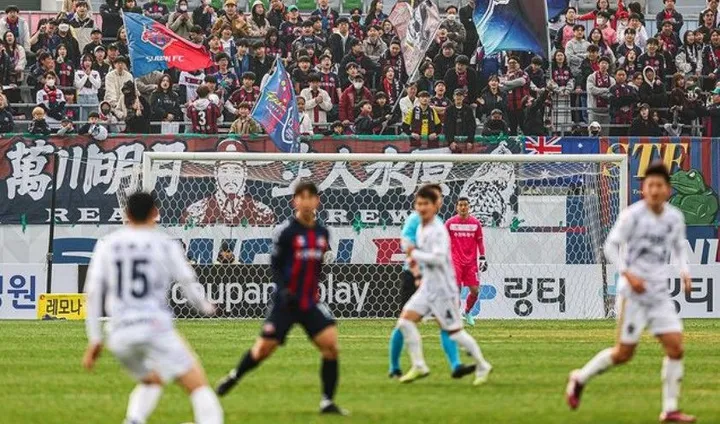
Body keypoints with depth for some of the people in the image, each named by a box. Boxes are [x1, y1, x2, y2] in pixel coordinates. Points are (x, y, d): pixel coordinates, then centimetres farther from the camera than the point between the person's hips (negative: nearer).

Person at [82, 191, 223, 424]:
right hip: (156, 327, -4)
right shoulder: (165, 245, 4)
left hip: (119, 335, 4)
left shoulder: (106, 245, 11)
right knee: (198, 386, -2)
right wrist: (206, 307, 26)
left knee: (151, 382, 29)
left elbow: (93, 292, 7)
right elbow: (190, 287, 4)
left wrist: (94, 339, 11)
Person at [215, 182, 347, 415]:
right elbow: (275, 264, -7)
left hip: (310, 303, 4)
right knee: (263, 349, 1)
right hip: (286, 301, -4)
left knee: (331, 344, -12)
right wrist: (284, 290, -19)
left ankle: (327, 402, -5)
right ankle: (234, 376, 31)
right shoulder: (285, 231, -9)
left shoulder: (322, 233, 7)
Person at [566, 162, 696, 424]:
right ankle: (580, 379, 22)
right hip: (633, 293, -5)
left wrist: (684, 272, 2)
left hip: (660, 294, 5)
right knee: (624, 353, -2)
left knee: (675, 347, -6)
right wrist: (628, 275, -19)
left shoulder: (675, 218, 4)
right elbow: (611, 246, -8)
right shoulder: (632, 215, -11)